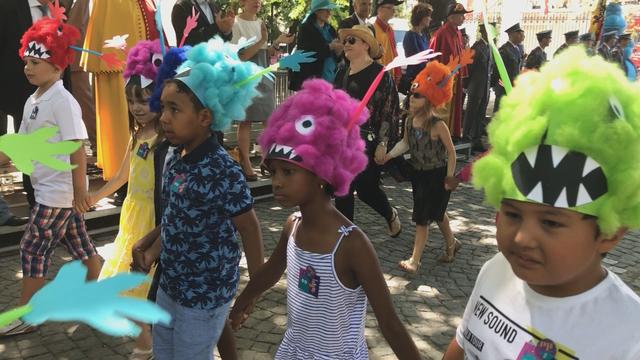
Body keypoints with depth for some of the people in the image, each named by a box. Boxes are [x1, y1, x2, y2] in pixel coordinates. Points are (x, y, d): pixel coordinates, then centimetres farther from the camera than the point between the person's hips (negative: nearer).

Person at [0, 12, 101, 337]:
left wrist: (80, 191, -21)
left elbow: (77, 148, -20)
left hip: (60, 191, -8)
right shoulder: (32, 101, 9)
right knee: (79, 243, 17)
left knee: (33, 250, -1)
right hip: (49, 189, 8)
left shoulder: (63, 101, -18)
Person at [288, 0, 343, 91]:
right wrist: (330, 47, -16)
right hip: (311, 78, -6)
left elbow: (335, 58, 16)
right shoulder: (305, 29, -2)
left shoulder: (330, 29, 15)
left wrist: (338, 51, -7)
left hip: (331, 79, 6)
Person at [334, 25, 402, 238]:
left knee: (366, 188, 1)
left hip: (367, 143, -6)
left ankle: (391, 215, 32)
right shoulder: (342, 74, 12)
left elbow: (390, 111, -10)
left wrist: (382, 143, -14)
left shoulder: (380, 74, -8)